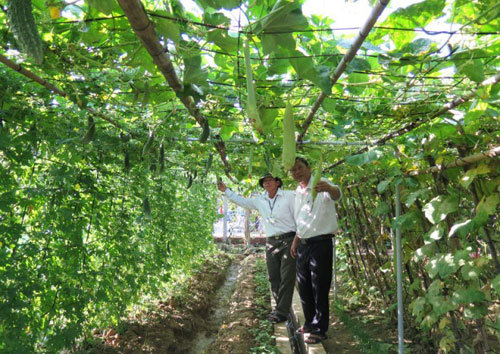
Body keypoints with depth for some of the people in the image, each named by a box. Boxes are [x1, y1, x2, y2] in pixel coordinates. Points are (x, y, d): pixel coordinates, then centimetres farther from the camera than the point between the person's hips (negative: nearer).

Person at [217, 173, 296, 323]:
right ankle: (280, 308, 20)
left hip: (288, 240, -5)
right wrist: (226, 191, 24)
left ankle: (282, 312, 0)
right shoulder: (260, 201, 12)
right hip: (271, 243, 6)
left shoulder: (289, 196, -3)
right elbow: (242, 201, 24)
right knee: (273, 278, 8)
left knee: (286, 277, -4)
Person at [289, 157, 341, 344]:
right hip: (303, 245, 8)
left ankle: (320, 329, 12)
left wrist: (329, 188, -60)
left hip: (321, 243, -8)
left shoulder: (321, 184, -13)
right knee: (304, 287, 16)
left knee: (319, 289, -1)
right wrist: (295, 242, 21)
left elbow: (336, 194, -37)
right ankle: (310, 323, 32)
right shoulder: (297, 193, 12)